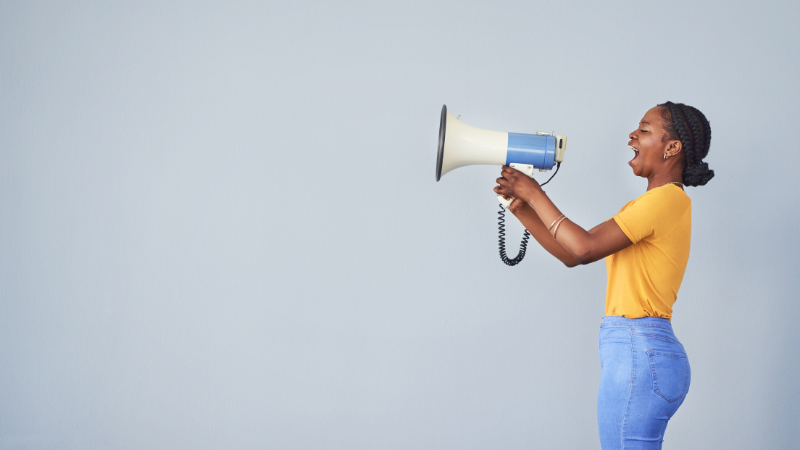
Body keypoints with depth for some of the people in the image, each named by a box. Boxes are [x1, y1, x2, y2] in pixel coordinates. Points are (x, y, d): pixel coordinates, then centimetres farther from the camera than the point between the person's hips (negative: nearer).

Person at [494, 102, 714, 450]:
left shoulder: (667, 198, -11)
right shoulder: (645, 205, 20)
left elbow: (585, 248, -17)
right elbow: (571, 254, 19)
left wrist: (536, 195, -7)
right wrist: (521, 207, 11)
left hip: (639, 355, -10)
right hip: (639, 353, 10)